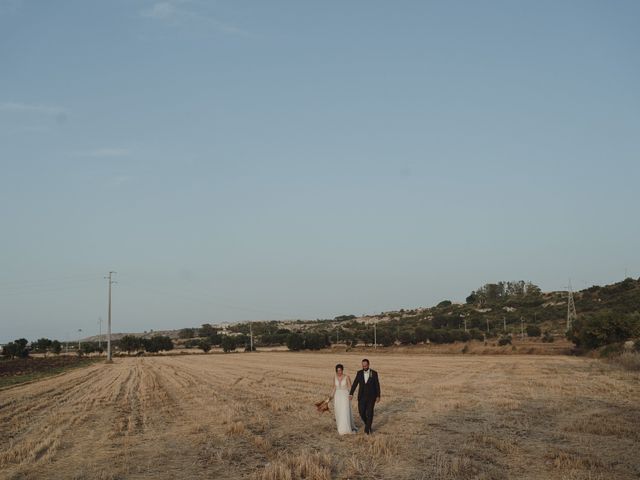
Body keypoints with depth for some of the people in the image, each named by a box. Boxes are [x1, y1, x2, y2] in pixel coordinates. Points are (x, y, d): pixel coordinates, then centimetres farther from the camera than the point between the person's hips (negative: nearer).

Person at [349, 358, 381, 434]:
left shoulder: (374, 373, -7)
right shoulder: (359, 373, -2)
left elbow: (377, 385, -4)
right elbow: (355, 384, -5)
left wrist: (378, 396, -6)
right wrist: (351, 394, -15)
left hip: (371, 396, -2)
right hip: (362, 396, 2)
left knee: (369, 413, -5)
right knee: (361, 412, 1)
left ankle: (367, 429, 8)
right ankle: (367, 424, 29)